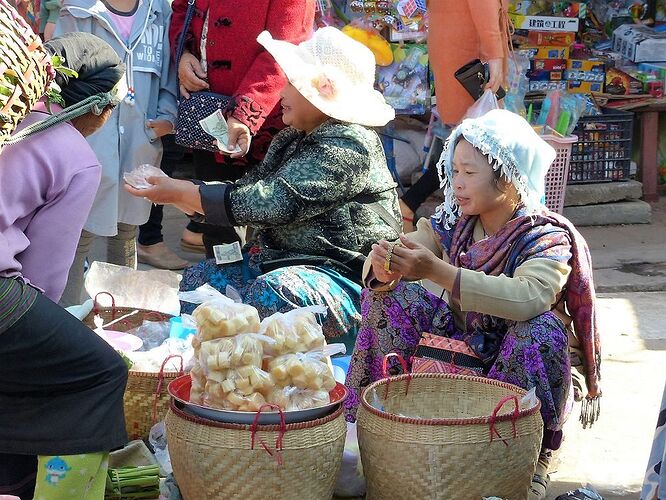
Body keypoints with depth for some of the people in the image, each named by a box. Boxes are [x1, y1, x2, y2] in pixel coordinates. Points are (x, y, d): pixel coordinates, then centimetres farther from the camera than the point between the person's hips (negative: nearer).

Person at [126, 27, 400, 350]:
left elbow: (276, 203, -25)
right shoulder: (293, 139, 12)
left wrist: (183, 193, -19)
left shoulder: (348, 145, -18)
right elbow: (252, 187, 8)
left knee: (270, 295, -34)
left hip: (344, 276, -10)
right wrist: (178, 193, -8)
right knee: (199, 278, 1)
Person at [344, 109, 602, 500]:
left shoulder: (546, 238, -20)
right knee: (389, 295, -11)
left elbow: (529, 297, -42)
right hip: (460, 348, 5)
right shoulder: (453, 224, -4)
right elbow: (382, 275, -10)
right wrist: (383, 269, -36)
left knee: (540, 328, -36)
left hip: (517, 366, -4)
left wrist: (438, 271, -47)